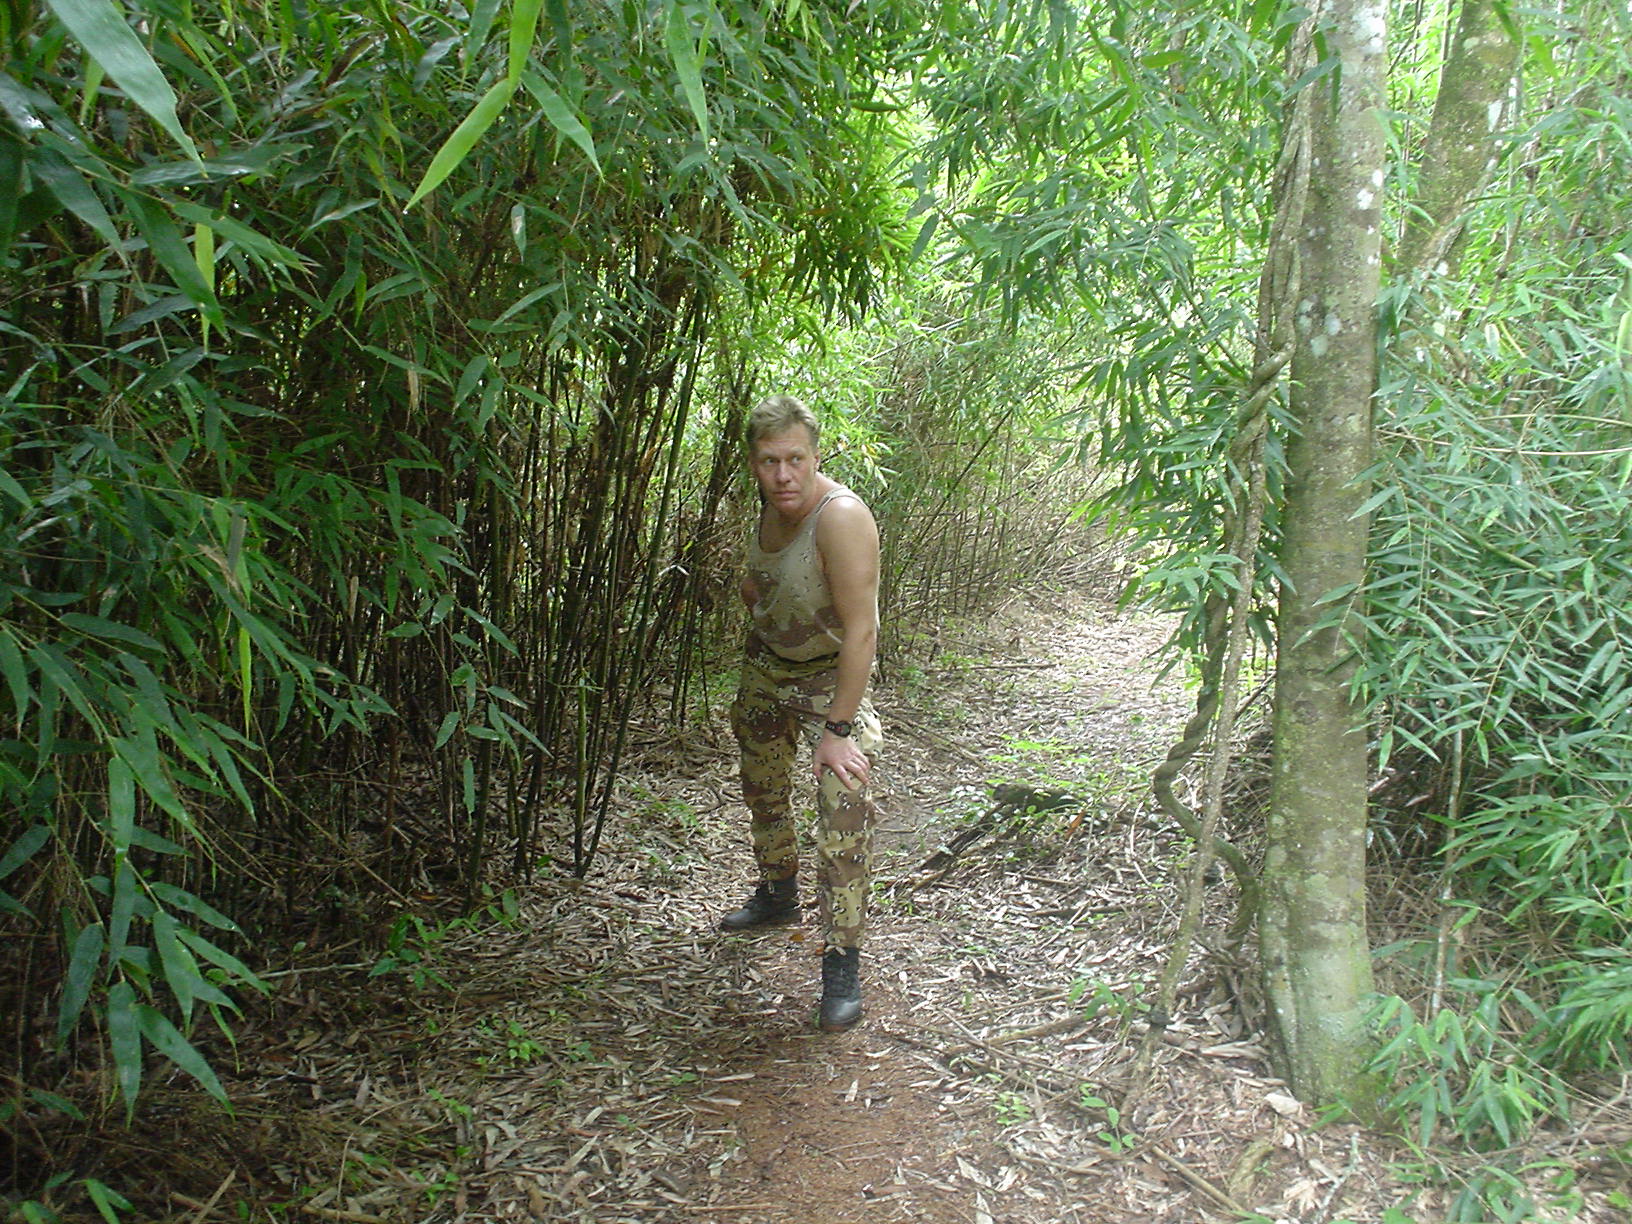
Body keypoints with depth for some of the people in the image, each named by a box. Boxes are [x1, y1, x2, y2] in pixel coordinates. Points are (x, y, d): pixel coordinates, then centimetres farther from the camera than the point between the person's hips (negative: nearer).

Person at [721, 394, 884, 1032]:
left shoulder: (841, 517, -33)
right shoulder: (773, 502, -8)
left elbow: (861, 631, -34)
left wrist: (838, 729, -32)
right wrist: (755, 589, 0)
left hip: (830, 676, -8)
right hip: (765, 667, 8)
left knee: (845, 817, -16)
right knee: (762, 788, 23)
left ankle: (842, 966, -5)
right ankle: (777, 895, 47)